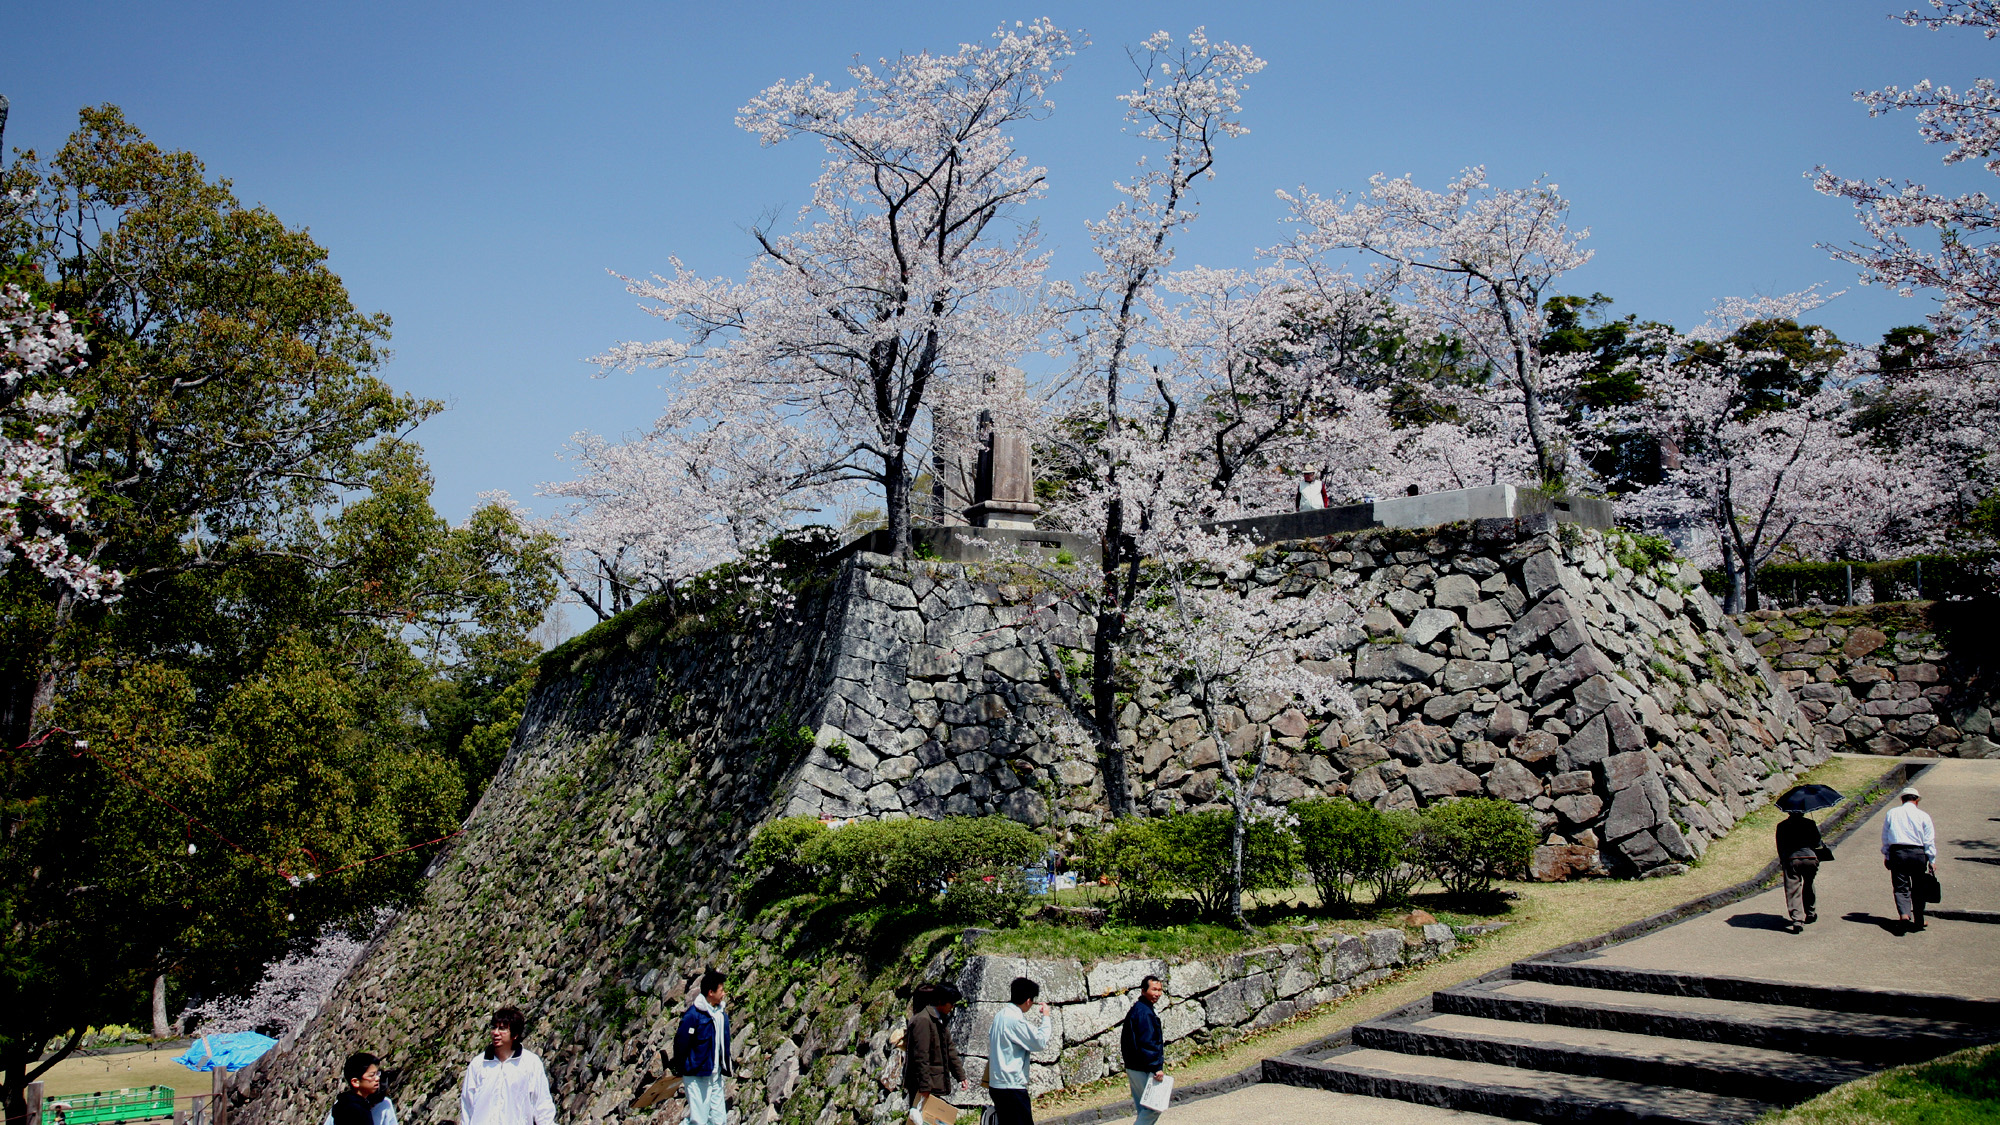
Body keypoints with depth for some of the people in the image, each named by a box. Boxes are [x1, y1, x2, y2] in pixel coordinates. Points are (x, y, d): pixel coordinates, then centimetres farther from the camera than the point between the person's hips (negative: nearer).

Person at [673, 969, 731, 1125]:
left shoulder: (721, 1014, 7)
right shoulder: (694, 1015, -17)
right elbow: (680, 1042, -14)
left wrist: (726, 1067, 12)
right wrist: (680, 1069, -7)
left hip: (716, 1075, 7)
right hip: (697, 1076, -7)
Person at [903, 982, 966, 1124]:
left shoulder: (941, 1021, 15)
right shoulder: (923, 1020, -17)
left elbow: (950, 1051, 19)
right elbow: (920, 1057, -21)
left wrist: (961, 1077, 13)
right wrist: (924, 1088, -23)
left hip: (937, 1084, 10)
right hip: (923, 1087, -10)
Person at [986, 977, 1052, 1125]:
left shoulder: (1000, 1015, 10)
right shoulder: (1015, 1019, -18)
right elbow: (1041, 1042, -16)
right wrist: (1045, 1017, -6)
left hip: (997, 1084, 9)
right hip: (1013, 1086, -9)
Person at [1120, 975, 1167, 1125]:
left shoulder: (1136, 1009, 14)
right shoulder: (1145, 1012, -19)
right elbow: (1147, 1043, -24)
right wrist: (1156, 1068, -22)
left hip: (1133, 1066, 10)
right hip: (1143, 1069, -10)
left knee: (1143, 1109, 16)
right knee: (1154, 1108, -5)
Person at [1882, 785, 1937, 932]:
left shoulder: (1891, 813, 8)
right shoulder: (1923, 816, 3)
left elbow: (1885, 837, 11)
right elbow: (1929, 841, 2)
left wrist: (1886, 856, 18)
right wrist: (1932, 861, 7)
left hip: (1897, 853, 0)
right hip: (1918, 853, 0)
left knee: (1901, 887, 0)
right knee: (1918, 888, 12)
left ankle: (1904, 914, -23)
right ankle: (1918, 921, 16)